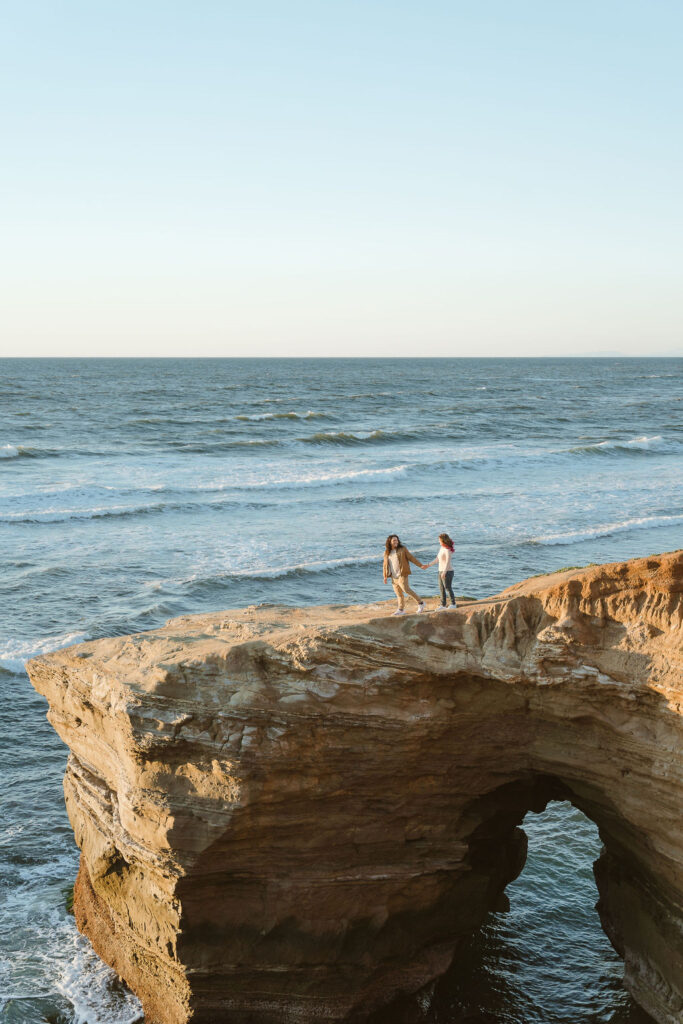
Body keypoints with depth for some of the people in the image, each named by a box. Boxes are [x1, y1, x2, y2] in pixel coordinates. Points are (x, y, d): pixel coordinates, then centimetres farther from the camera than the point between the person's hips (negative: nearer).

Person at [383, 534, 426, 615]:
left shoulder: (402, 549, 0)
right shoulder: (387, 553, 11)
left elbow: (411, 558, -1)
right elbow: (385, 565, 15)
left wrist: (420, 565, -7)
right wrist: (385, 576, 9)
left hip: (402, 574, -5)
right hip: (393, 576, 5)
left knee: (406, 589, -16)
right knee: (398, 593, 6)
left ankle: (420, 603, -5)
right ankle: (401, 610, 11)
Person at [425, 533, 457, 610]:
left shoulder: (448, 550, -18)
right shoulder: (441, 548, 10)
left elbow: (448, 562, -26)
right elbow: (437, 559, 18)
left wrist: (444, 572, -34)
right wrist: (428, 565, 17)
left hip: (447, 571, -9)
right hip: (441, 571, 9)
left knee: (448, 588, -3)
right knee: (442, 589, 9)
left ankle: (453, 604, 6)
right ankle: (443, 606, 12)